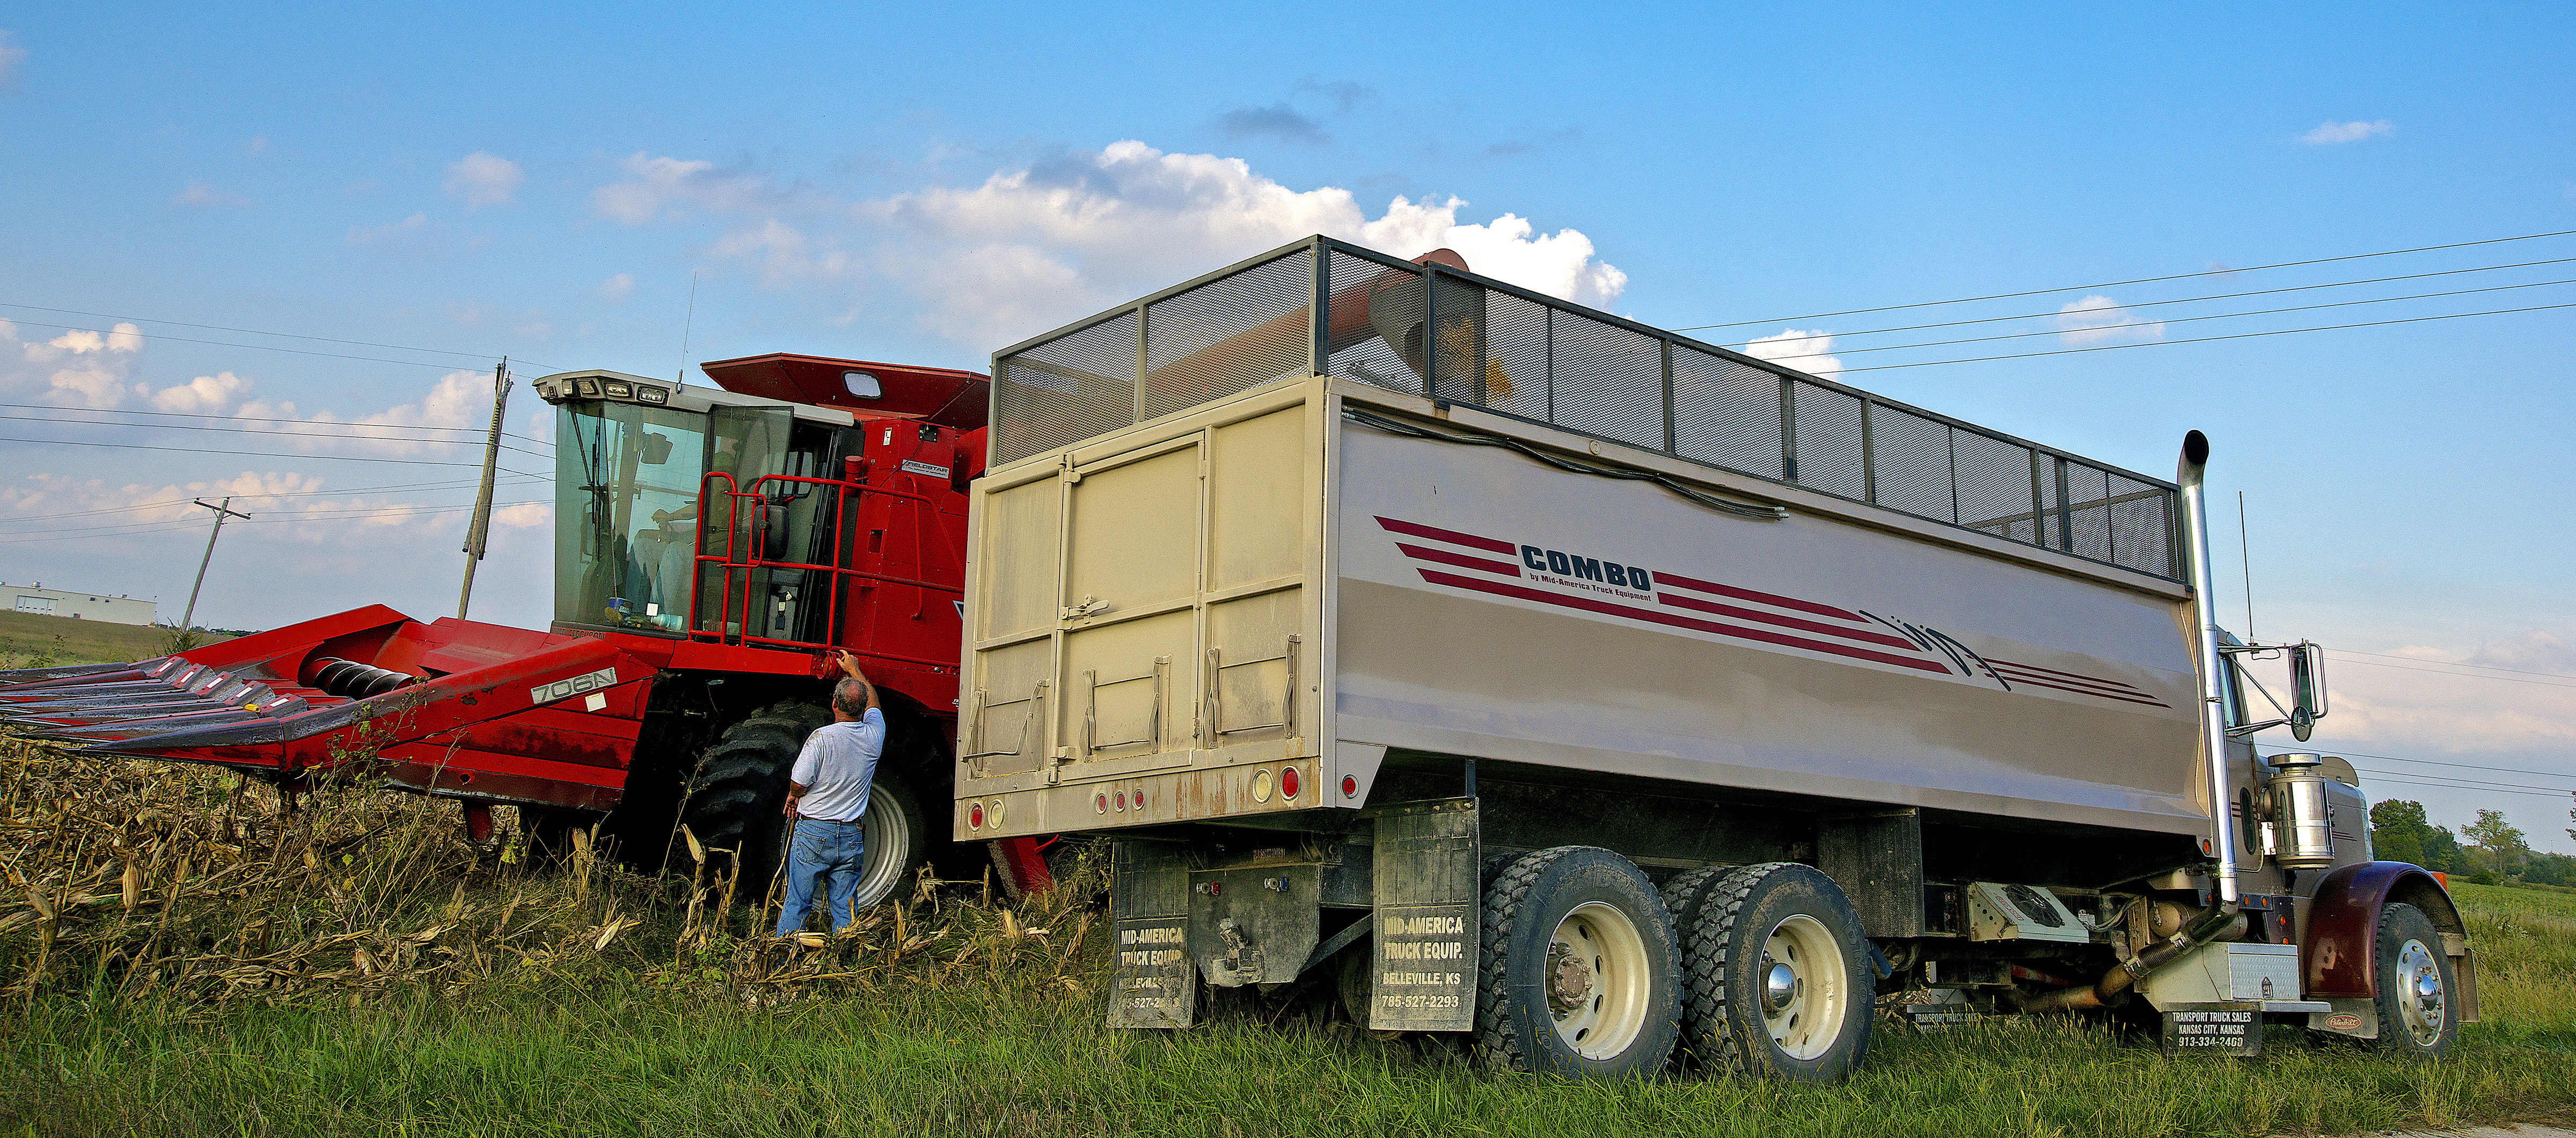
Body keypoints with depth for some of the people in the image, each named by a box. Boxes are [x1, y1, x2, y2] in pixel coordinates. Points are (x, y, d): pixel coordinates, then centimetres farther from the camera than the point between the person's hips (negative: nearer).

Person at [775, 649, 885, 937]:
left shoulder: (822, 737, -14)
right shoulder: (874, 735, 0)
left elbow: (799, 783, -13)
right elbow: (873, 703, 21)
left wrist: (793, 797, 10)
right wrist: (855, 670, 35)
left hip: (812, 832, -3)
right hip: (851, 838, 3)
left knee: (797, 903, 4)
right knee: (845, 910, 8)